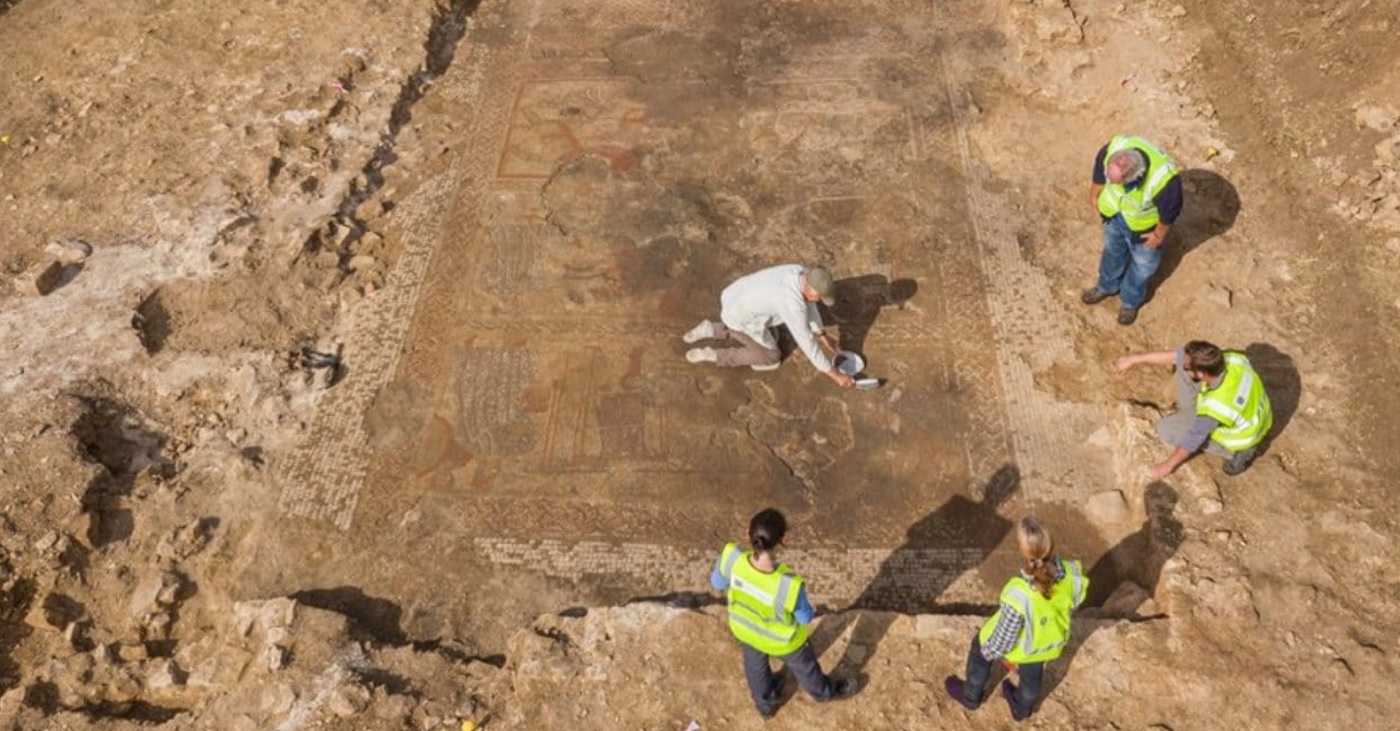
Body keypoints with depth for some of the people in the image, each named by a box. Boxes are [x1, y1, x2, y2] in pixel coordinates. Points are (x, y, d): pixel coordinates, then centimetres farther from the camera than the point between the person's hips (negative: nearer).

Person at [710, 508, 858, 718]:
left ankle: (765, 703, 65)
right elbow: (806, 619, -24)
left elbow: (717, 583, -14)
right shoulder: (789, 586, -46)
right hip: (782, 640, -3)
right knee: (802, 664, 32)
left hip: (744, 628, 3)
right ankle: (824, 691, 64)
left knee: (755, 664, 35)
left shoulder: (732, 558, -38)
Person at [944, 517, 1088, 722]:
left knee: (980, 649, 29)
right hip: (1050, 641, 4)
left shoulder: (1019, 595, -46)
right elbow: (1076, 599, -7)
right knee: (1032, 673, 35)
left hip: (1019, 647, -4)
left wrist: (990, 652, -5)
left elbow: (1004, 635, -27)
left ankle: (971, 696, 55)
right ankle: (1022, 708, 65)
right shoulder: (1070, 572, -33)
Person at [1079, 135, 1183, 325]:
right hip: (1113, 212, 3)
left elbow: (1170, 209, -23)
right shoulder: (1113, 148, -36)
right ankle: (1107, 286, 59)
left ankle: (1130, 301, 52)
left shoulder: (1165, 179, -45)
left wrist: (1159, 235, -7)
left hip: (1142, 225, -3)